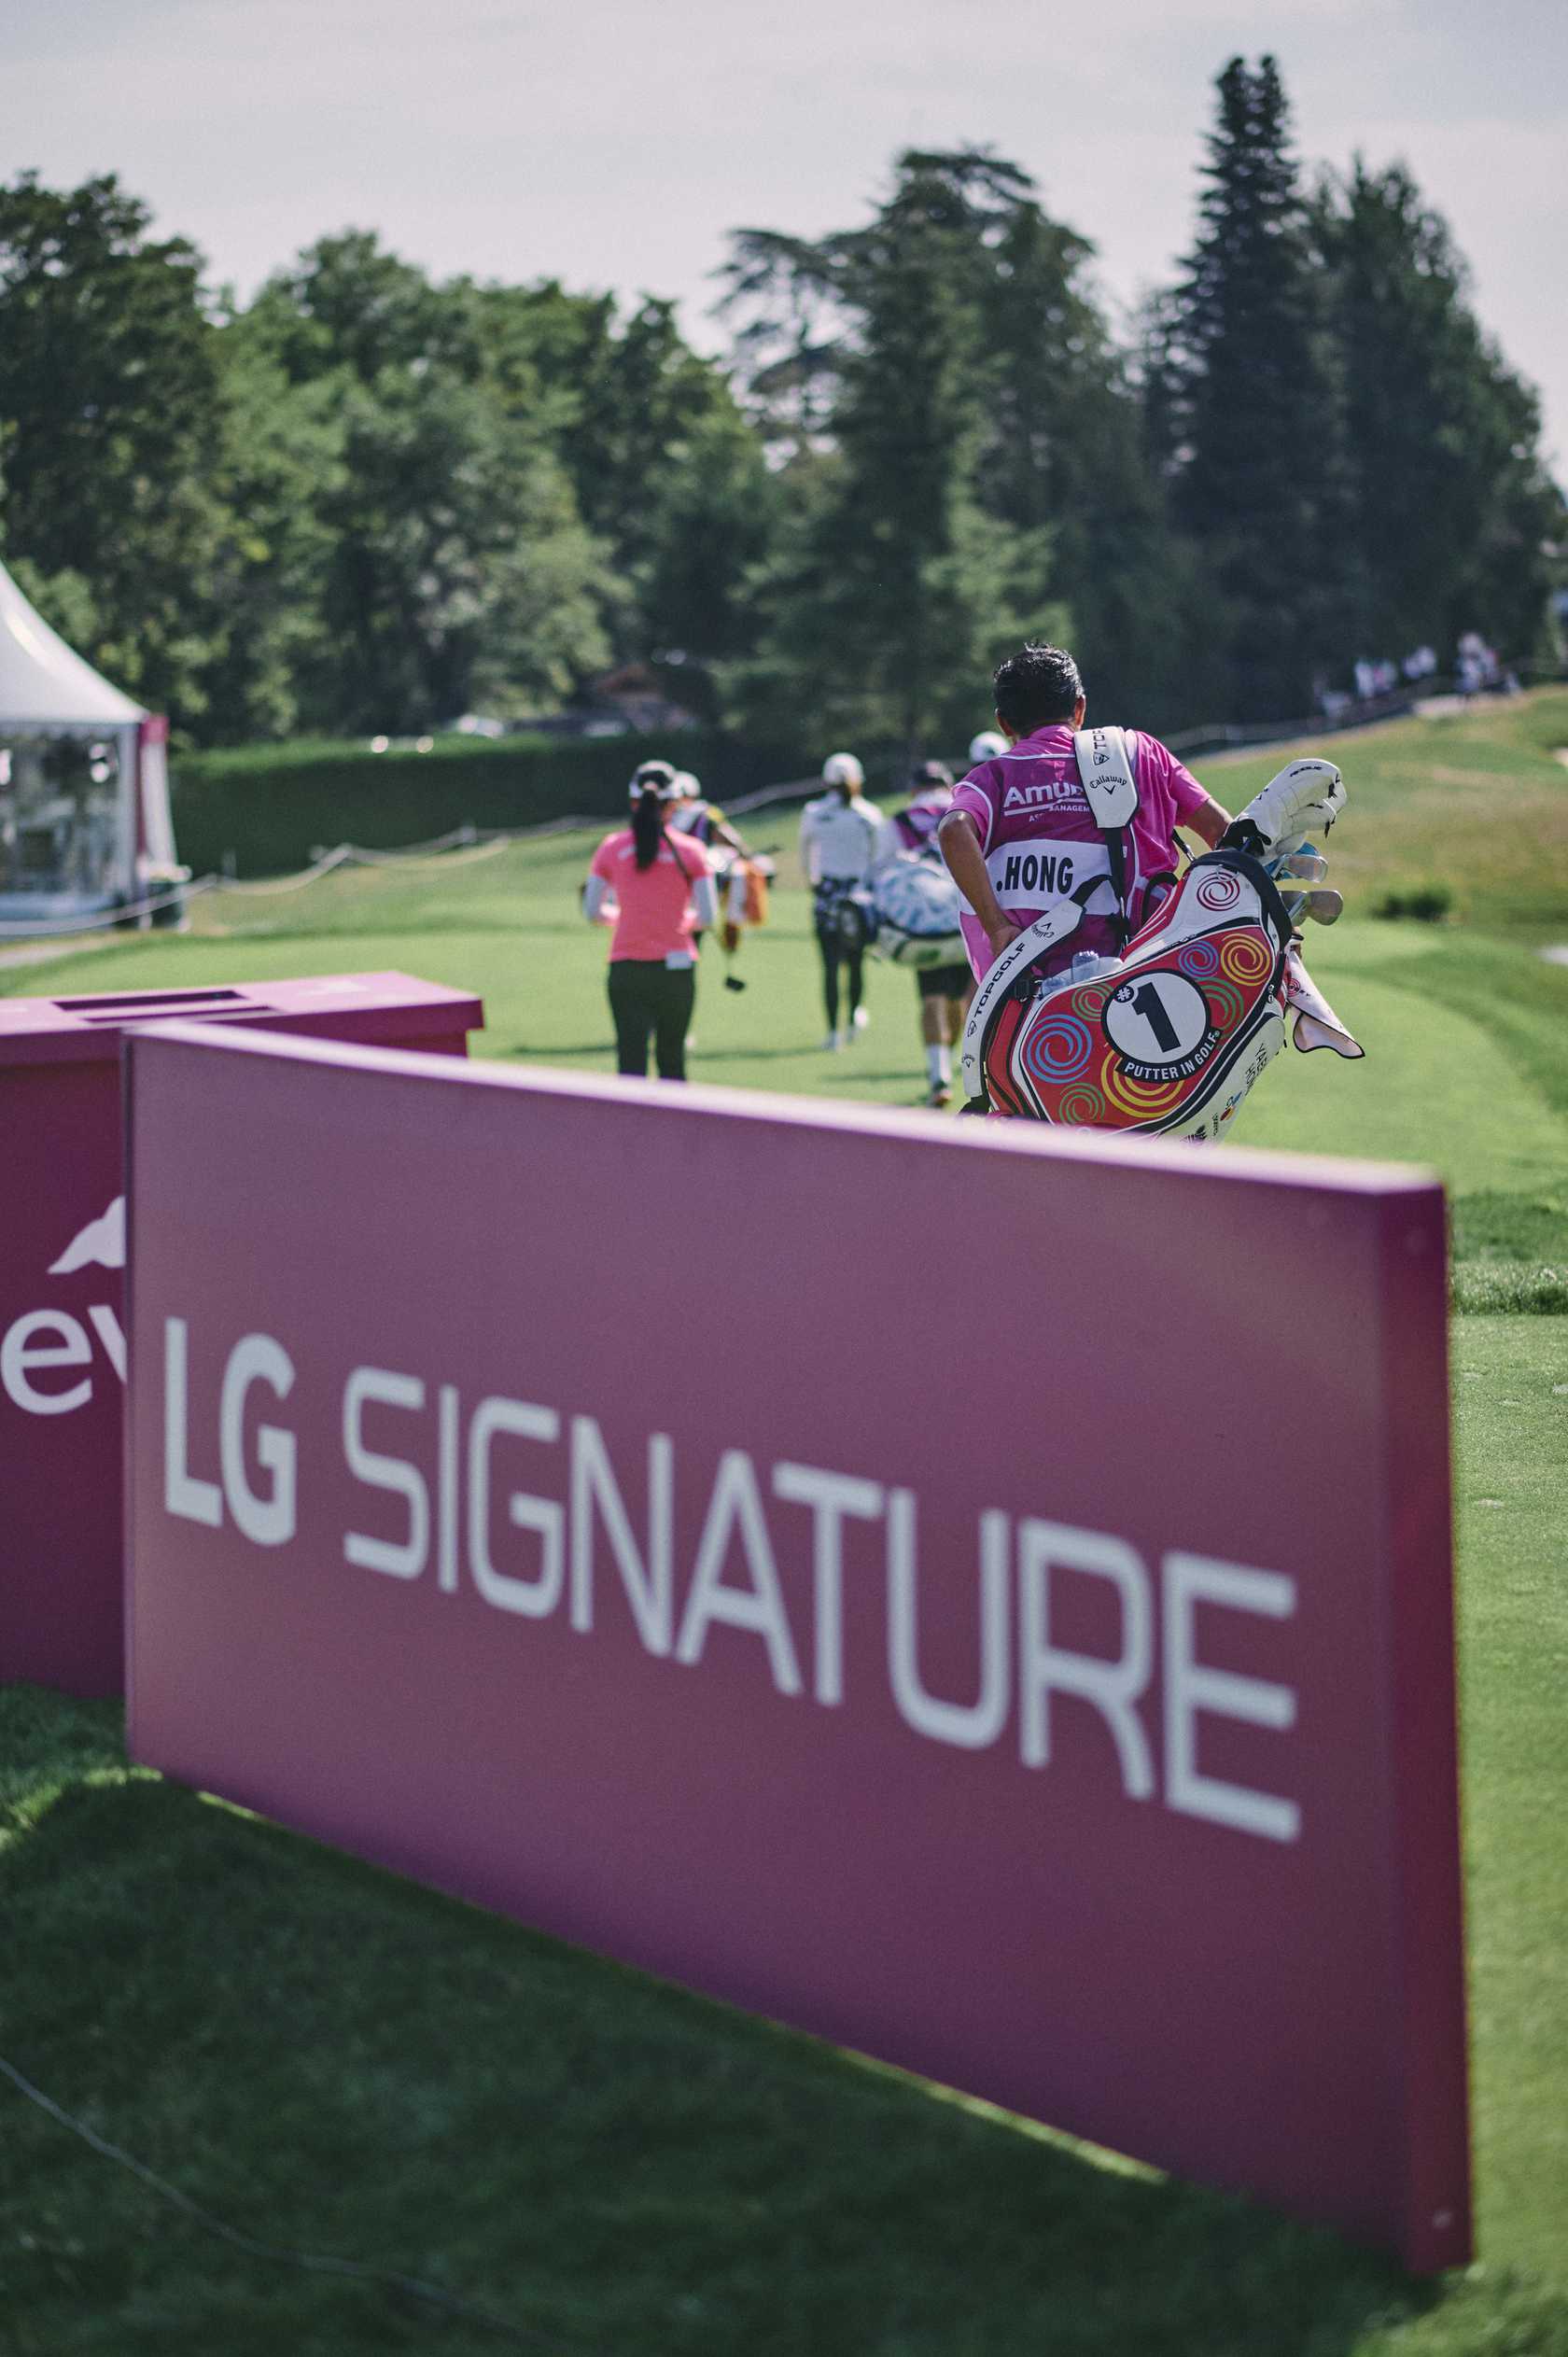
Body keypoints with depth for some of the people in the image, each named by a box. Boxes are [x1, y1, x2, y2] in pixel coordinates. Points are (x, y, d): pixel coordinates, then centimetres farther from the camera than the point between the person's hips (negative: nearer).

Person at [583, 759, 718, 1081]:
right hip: (676, 967, 0)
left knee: (632, 1065, -3)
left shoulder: (612, 848, 1)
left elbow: (592, 912, 4)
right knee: (672, 1060, 16)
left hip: (626, 968, 0)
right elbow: (707, 916, -5)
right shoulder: (690, 851, -2)